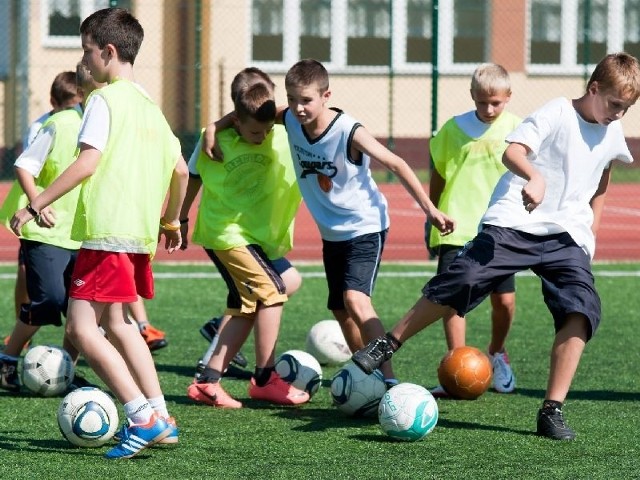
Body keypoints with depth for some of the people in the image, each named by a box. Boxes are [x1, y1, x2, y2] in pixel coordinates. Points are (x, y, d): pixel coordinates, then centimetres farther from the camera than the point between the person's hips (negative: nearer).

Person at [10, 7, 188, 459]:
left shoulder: (105, 100, -8)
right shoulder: (149, 105, 18)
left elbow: (87, 162, -20)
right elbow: (180, 169, 22)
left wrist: (35, 205, -17)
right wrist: (172, 221, 35)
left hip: (106, 231, -9)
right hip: (140, 233, 9)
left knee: (82, 327, -10)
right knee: (118, 324, 20)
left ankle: (144, 417, -15)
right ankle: (160, 418, 18)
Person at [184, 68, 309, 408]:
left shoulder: (282, 139, -5)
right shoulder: (217, 141, -12)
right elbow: (193, 178, 2)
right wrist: (179, 219, 9)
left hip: (256, 235, 6)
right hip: (225, 234, -6)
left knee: (246, 306, 4)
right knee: (271, 291, -14)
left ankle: (208, 381, 9)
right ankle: (265, 379, -10)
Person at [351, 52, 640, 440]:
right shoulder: (556, 114, -6)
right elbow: (513, 151, -23)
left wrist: (592, 228, 26)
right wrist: (535, 177, -43)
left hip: (567, 237, 5)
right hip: (514, 223, -5)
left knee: (583, 307, -18)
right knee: (461, 282, -18)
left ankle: (553, 410, -15)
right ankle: (388, 344, 3)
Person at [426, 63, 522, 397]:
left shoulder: (516, 129, 0)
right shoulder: (454, 129, 1)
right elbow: (438, 176, 12)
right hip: (457, 229, 0)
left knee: (504, 300, 2)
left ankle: (497, 353, 31)